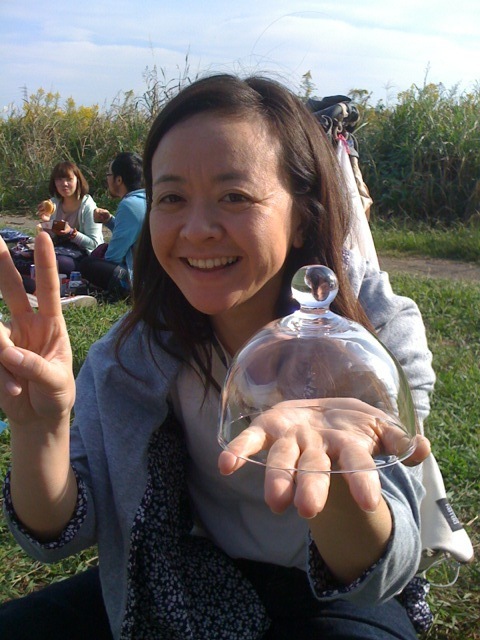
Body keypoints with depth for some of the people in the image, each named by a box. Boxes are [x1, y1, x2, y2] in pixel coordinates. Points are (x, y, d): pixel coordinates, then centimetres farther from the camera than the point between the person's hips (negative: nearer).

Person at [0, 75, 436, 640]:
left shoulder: (378, 334, -21)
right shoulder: (141, 345, -14)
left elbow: (378, 574, -27)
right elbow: (61, 534, -14)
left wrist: (335, 463, -49)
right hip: (189, 582, 3)